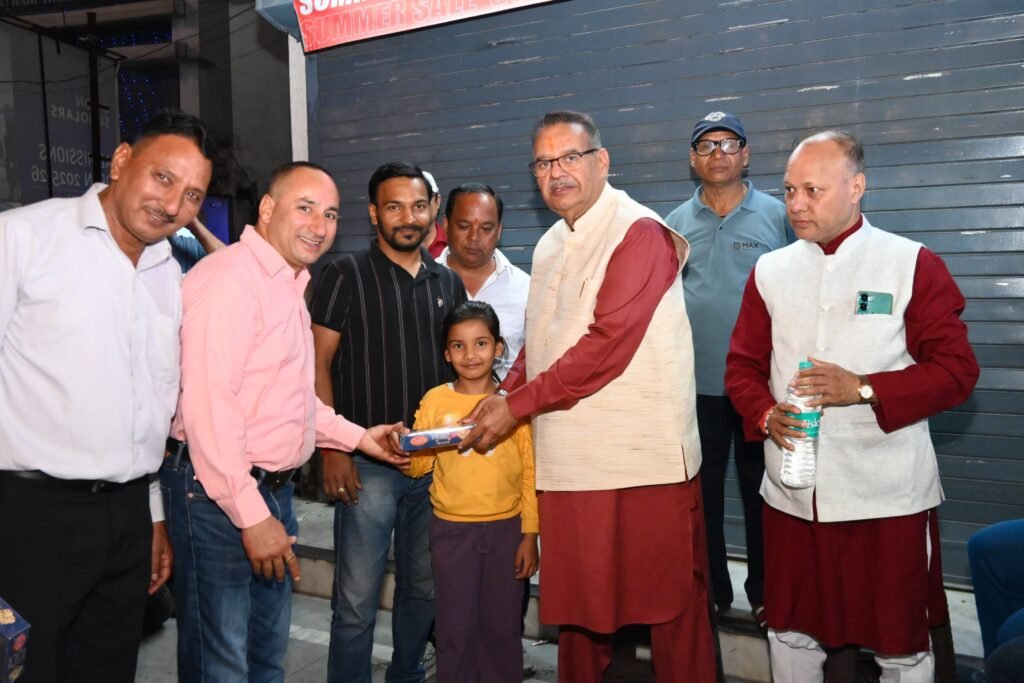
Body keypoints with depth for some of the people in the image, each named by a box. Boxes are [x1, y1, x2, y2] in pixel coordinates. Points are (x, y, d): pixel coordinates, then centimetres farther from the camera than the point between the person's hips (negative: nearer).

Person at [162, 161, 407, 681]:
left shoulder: (289, 285, 15)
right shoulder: (230, 277, -17)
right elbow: (206, 403, -25)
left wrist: (357, 437, 15)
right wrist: (251, 515, -23)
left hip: (272, 488, 10)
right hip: (218, 492, -10)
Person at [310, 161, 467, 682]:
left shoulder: (448, 282, 10)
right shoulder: (347, 275, -3)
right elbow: (318, 364, -6)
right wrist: (332, 449, -13)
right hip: (368, 463, -4)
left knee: (423, 586, 17)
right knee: (357, 599, 0)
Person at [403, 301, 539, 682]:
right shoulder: (435, 401, -1)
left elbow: (530, 472, -2)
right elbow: (420, 465, 0)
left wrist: (530, 534, -4)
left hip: (507, 527, 0)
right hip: (451, 529, 1)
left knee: (502, 625, 12)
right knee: (455, 626, 11)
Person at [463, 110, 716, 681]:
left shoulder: (640, 233, -10)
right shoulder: (550, 247, 16)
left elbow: (607, 344, -19)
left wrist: (517, 405, -16)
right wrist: (503, 397, 0)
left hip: (644, 460, -7)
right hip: (569, 460, 7)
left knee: (669, 601, 7)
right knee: (579, 604, 16)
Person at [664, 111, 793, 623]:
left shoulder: (777, 215, 1)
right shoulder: (675, 223, 7)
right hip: (696, 382, 2)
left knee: (760, 490, 9)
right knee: (701, 490, 12)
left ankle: (764, 591, 27)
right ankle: (709, 589, 28)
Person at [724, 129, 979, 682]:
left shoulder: (913, 264, -4)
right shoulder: (770, 270, 7)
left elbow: (957, 368, -7)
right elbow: (743, 365, 9)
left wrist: (865, 389, -20)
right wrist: (765, 416, -10)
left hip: (888, 496, -3)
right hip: (790, 494, 3)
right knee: (790, 633, 17)